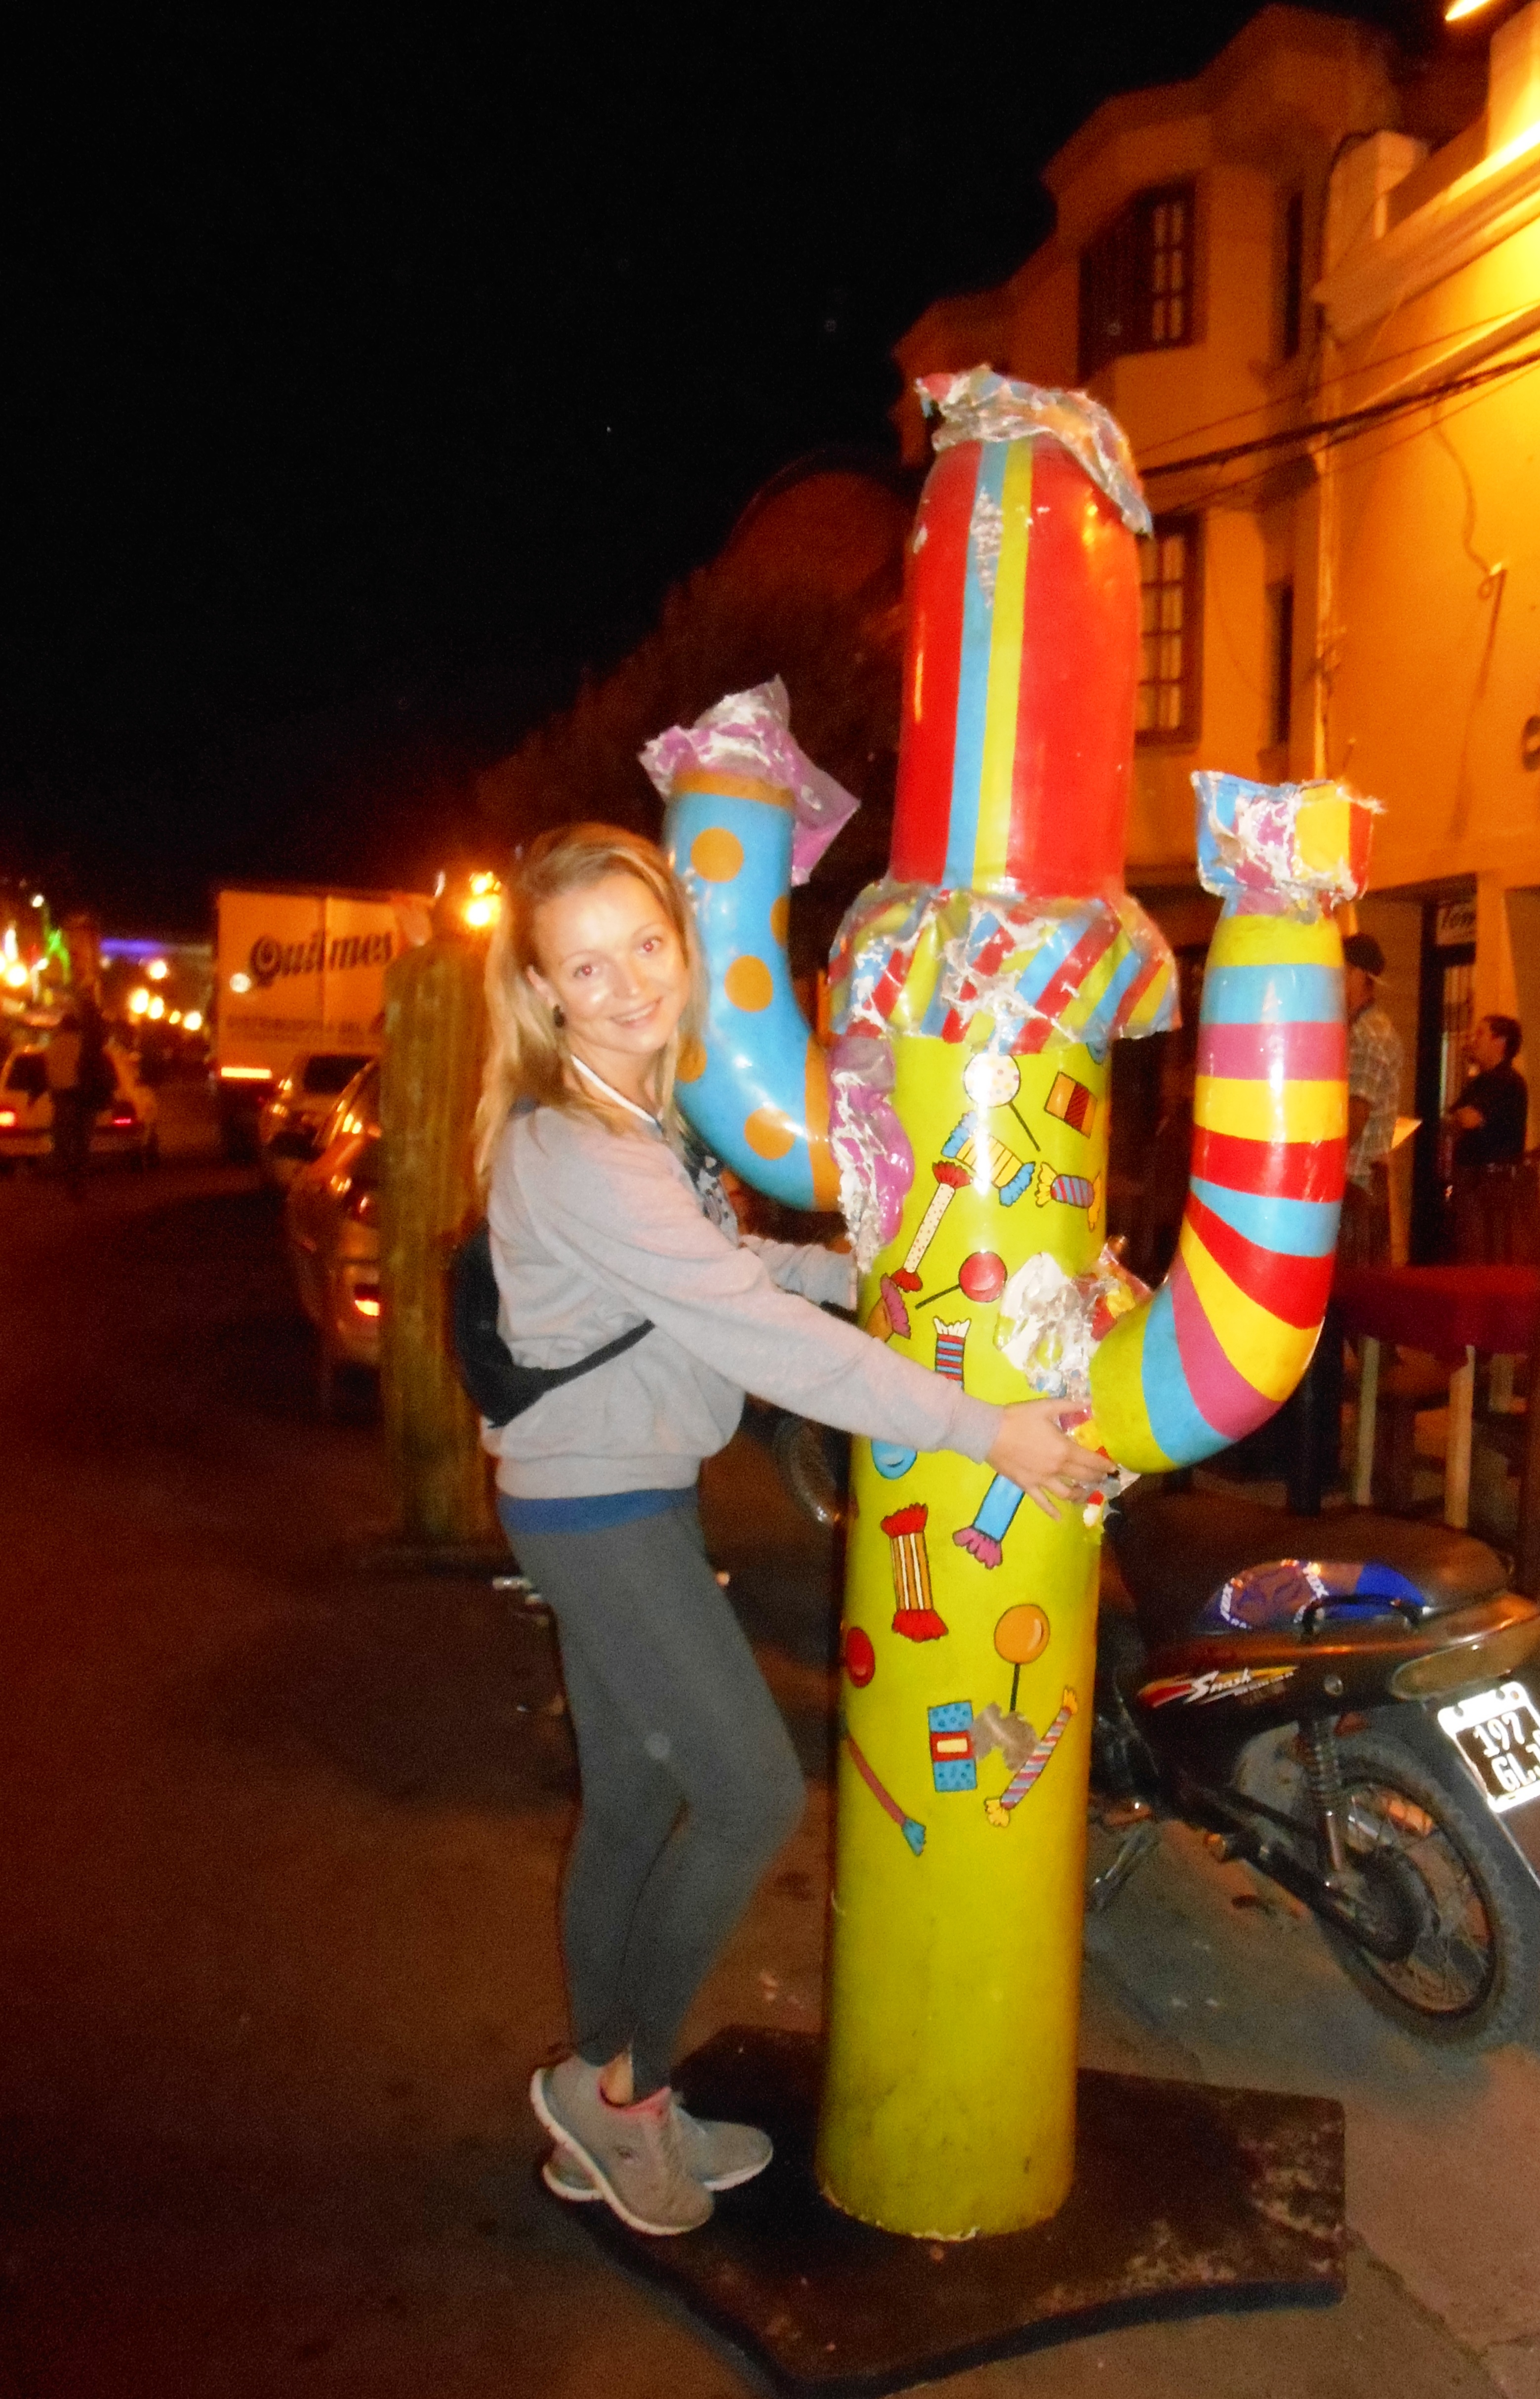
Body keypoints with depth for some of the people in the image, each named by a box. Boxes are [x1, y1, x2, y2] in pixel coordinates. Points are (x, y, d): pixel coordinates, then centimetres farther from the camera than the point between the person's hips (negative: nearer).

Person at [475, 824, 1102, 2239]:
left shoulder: (642, 1115, 6)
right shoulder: (572, 1151, -25)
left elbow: (728, 1266, 19)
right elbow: (763, 1338, -28)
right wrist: (985, 1431, -25)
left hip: (628, 1499, 9)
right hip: (600, 1508, -9)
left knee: (634, 1802, 16)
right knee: (754, 1794, -2)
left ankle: (603, 2123, 32)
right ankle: (618, 2081, 18)